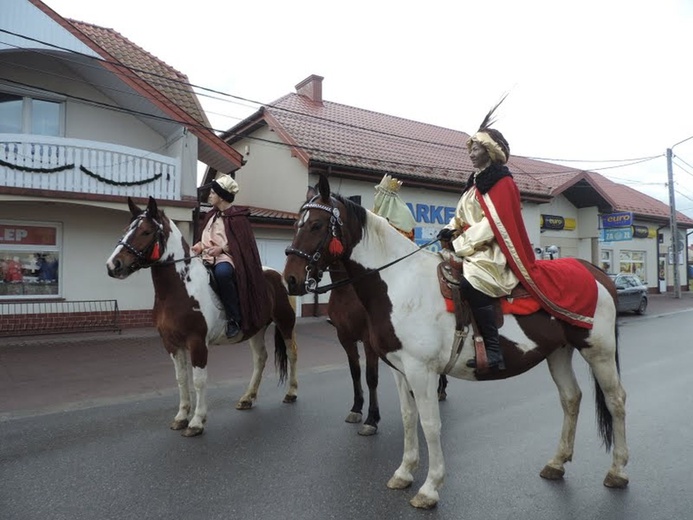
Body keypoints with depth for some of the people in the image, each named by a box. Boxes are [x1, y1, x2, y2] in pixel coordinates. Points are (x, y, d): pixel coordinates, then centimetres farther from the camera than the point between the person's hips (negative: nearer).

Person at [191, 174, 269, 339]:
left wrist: (222, 248, -21)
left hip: (227, 258, -8)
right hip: (209, 257, 9)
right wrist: (200, 245, 3)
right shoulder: (211, 215, 17)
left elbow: (242, 242, -10)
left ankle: (235, 319, -28)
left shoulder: (237, 216, -6)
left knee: (222, 272, -41)